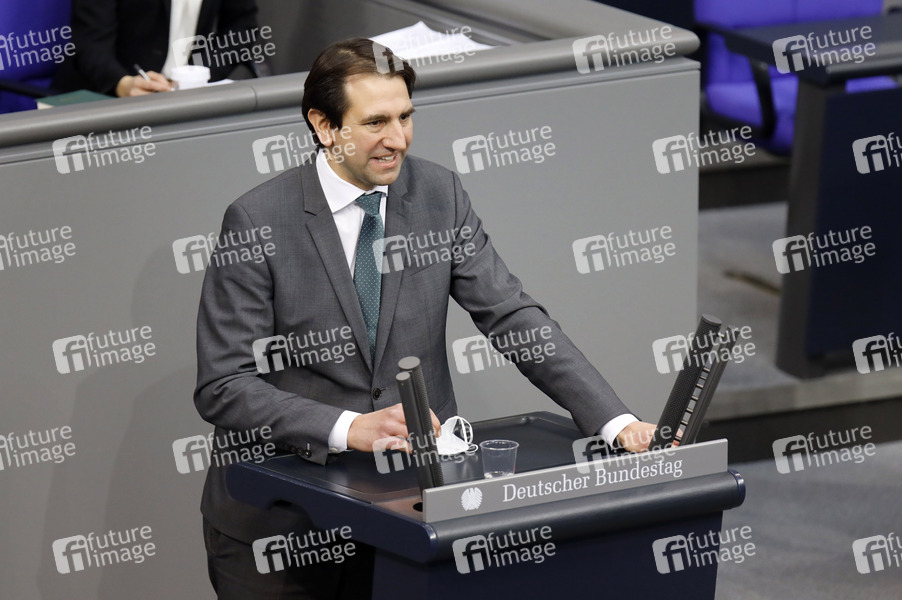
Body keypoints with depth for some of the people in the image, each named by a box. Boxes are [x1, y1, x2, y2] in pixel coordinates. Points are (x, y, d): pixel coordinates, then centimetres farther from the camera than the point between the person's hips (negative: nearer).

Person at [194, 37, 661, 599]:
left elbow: (514, 318, -1)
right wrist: (349, 428, -30)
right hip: (279, 521, -3)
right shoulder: (258, 221, -12)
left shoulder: (439, 194, 1)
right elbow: (223, 387, -16)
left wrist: (618, 423, -14)